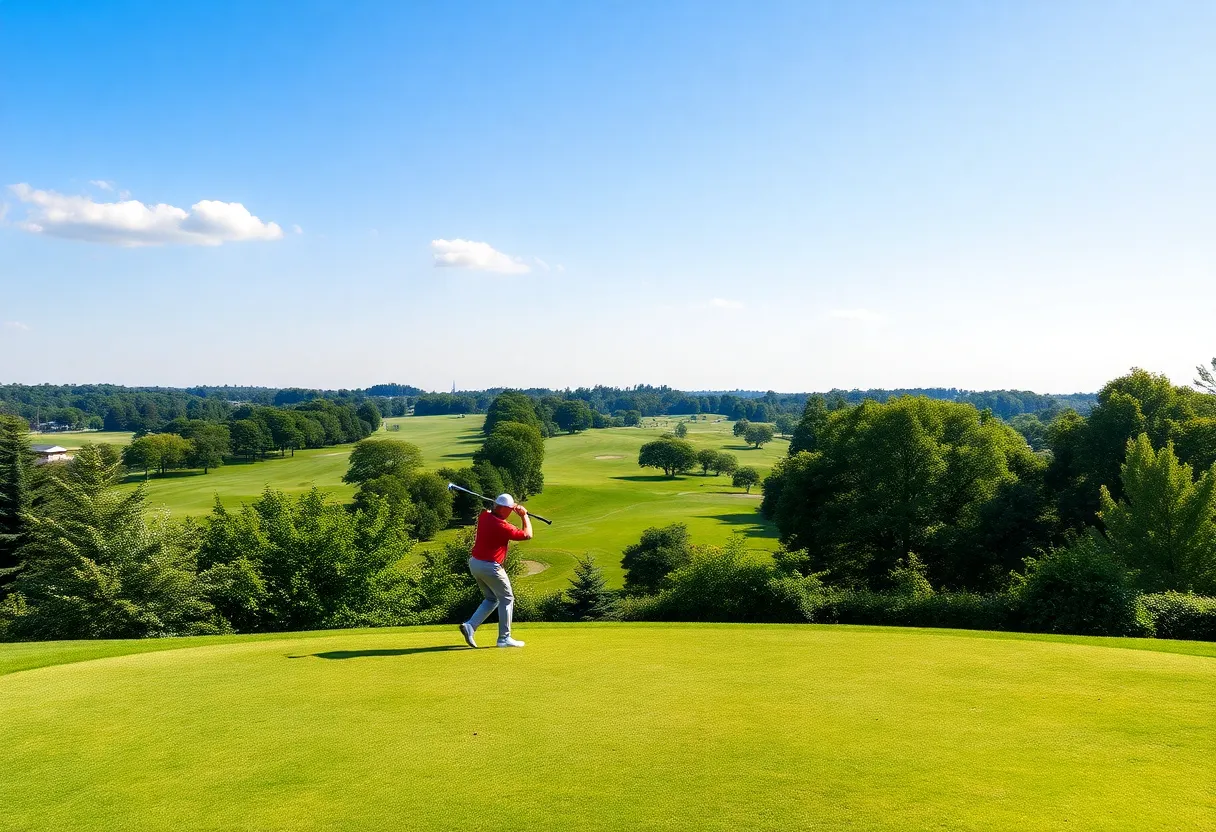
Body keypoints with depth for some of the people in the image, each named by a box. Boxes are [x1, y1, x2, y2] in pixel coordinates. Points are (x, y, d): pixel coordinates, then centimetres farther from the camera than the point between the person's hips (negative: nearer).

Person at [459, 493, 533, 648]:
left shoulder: (484, 516, 1)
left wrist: (513, 507, 12)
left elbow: (495, 513, 26)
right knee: (507, 599, 8)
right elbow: (527, 535, -9)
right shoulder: (502, 526, -20)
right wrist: (525, 516, 3)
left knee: (492, 599, 21)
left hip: (474, 563, 8)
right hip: (490, 567, -8)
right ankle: (504, 638, 9)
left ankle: (470, 625, 7)